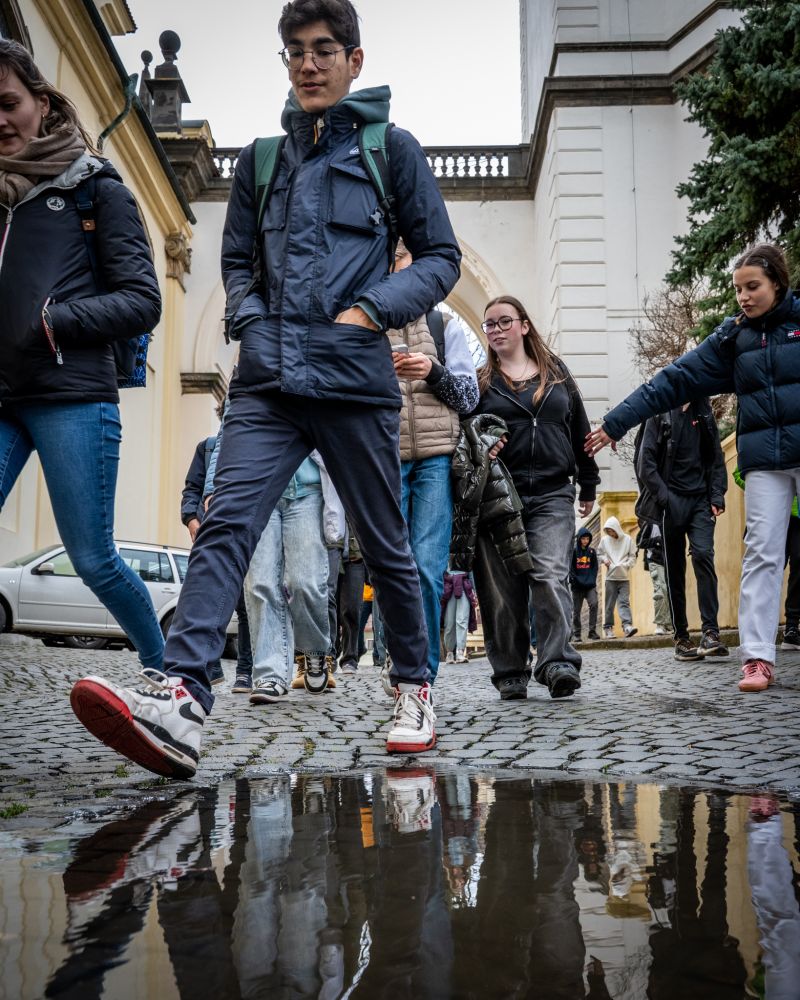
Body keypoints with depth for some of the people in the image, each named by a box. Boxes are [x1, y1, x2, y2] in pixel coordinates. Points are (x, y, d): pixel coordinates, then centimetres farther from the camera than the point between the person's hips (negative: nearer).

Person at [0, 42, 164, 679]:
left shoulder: (96, 188, 5)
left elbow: (143, 302, 0)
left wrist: (54, 321, -10)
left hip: (73, 396, -4)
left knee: (92, 558, -1)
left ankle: (164, 668, 19)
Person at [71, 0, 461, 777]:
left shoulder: (392, 150, 8)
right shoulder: (261, 160, 17)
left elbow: (440, 258, 6)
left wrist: (371, 309, -9)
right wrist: (248, 318, 3)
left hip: (355, 380, -2)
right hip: (268, 382, 3)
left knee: (384, 545, 7)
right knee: (227, 524, -16)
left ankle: (413, 688, 25)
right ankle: (181, 698, -23)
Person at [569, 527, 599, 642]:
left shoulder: (592, 552, 10)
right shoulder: (573, 552, 1)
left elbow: (595, 567, 9)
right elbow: (570, 569, -2)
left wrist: (591, 580, -5)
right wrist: (576, 581, -12)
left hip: (590, 585, 1)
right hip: (577, 585, -1)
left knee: (594, 604, -18)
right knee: (576, 610, 2)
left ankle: (592, 631, -12)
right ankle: (576, 634, 10)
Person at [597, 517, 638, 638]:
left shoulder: (627, 539, 1)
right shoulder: (604, 540, 6)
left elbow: (633, 556, 3)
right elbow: (599, 553, 18)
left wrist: (626, 565, -12)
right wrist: (604, 560, -3)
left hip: (624, 577, -1)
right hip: (610, 577, 1)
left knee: (624, 602, -11)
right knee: (609, 604, 3)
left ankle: (627, 626, -21)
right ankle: (608, 628, 9)